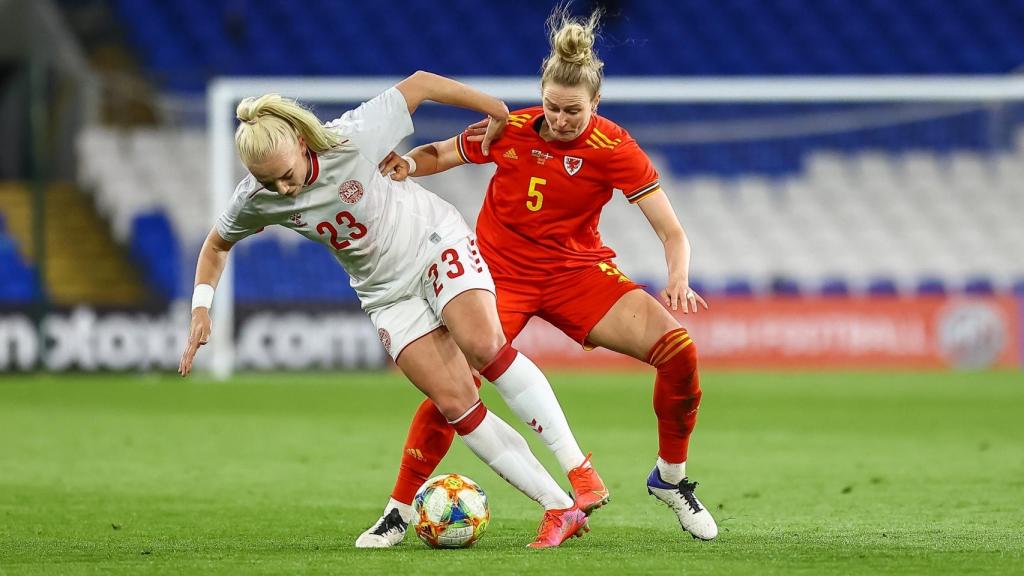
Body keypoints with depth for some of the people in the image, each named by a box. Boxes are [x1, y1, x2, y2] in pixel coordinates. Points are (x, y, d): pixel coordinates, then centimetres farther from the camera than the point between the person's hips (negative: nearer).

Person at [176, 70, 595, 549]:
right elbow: (217, 244, 7)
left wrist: (494, 109, -4)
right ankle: (559, 509, -10)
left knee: (482, 343, -30)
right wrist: (201, 308, -4)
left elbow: (418, 85, -14)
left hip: (435, 240, -3)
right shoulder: (256, 200, -15)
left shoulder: (351, 141, -26)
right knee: (454, 402, -12)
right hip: (387, 290, 3)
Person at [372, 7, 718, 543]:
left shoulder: (613, 148, -14)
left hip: (577, 270, 0)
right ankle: (400, 508, -3)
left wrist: (678, 281, -35)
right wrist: (406, 164, -16)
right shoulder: (508, 130, -11)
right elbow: (441, 152, 7)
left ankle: (670, 478, 5)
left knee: (679, 351, -18)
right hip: (501, 272, 0)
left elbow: (672, 232, -15)